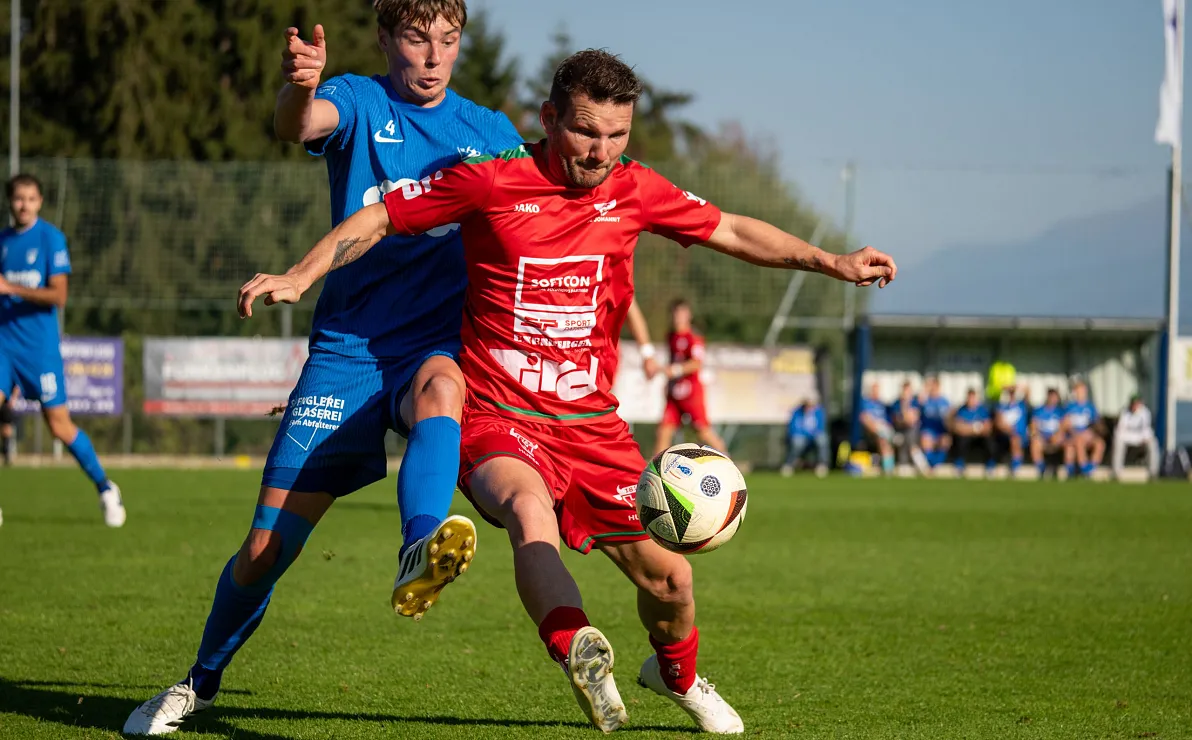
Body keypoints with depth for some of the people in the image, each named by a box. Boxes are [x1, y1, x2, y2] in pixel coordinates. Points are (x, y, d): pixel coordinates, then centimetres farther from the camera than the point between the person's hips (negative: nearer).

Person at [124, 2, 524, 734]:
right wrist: (299, 88, -47)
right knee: (265, 549, -1)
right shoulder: (359, 103, 0)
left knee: (438, 387, -39)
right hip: (348, 346, -1)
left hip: (436, 346, 1)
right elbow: (301, 124, -24)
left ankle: (420, 555, -63)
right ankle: (201, 681, 25)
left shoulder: (489, 132, 10)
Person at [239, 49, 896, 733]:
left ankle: (677, 674, 37)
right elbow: (380, 219, 2)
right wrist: (301, 277, -8)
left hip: (592, 421, 4)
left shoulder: (634, 191, 3)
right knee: (531, 509, -37)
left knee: (669, 577, 3)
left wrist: (830, 261, 3)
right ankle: (579, 652, -61)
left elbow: (734, 232, 14)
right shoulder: (492, 182, -8)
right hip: (499, 417, -4)